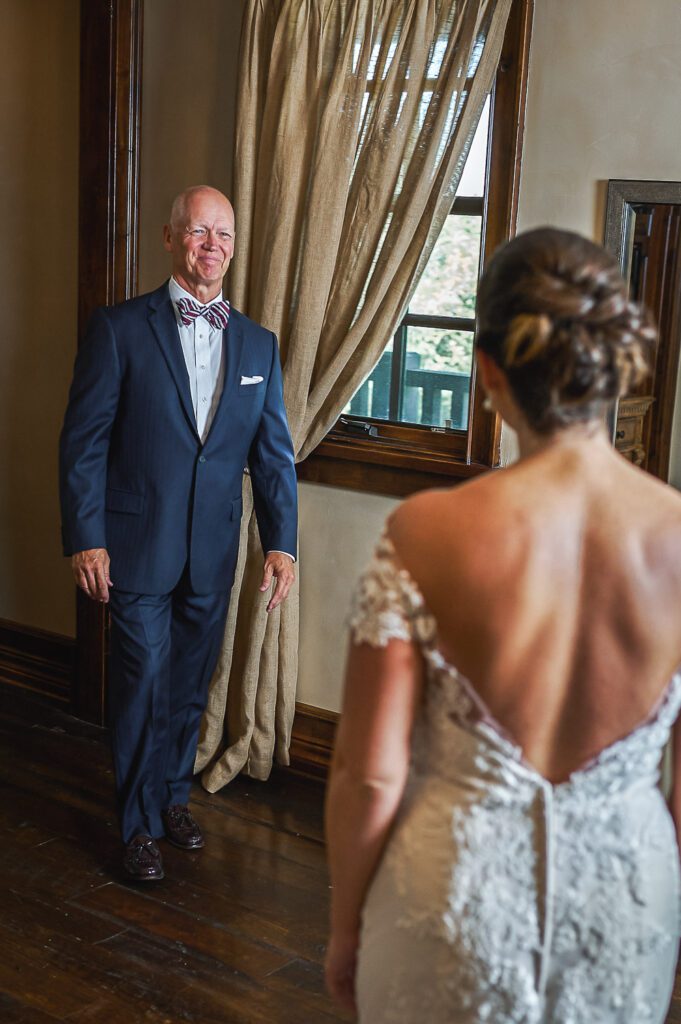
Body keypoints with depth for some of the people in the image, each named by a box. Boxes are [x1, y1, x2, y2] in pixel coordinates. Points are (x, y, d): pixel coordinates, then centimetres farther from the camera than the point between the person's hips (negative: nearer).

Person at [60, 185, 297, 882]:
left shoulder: (258, 345, 7)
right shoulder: (119, 329, -5)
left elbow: (273, 453, 7)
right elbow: (83, 440, -6)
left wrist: (281, 542, 1)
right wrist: (84, 539, -11)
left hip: (213, 554, 4)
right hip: (138, 548, -4)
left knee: (191, 684, 15)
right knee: (143, 685, 3)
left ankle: (174, 794, 36)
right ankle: (140, 823, 21)